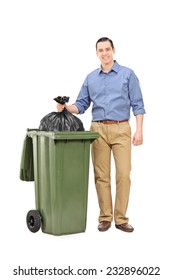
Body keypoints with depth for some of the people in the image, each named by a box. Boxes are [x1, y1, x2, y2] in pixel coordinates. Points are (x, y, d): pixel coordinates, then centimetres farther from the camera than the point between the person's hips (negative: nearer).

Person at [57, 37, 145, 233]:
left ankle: (120, 218, 3)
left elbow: (138, 105, 0)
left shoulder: (127, 74, 3)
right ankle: (105, 217, 11)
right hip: (98, 130, 3)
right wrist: (66, 107, -9)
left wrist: (139, 130, -9)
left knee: (123, 174, -6)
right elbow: (82, 105, 11)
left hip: (121, 129, -2)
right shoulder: (90, 78, 12)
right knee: (101, 175, 3)